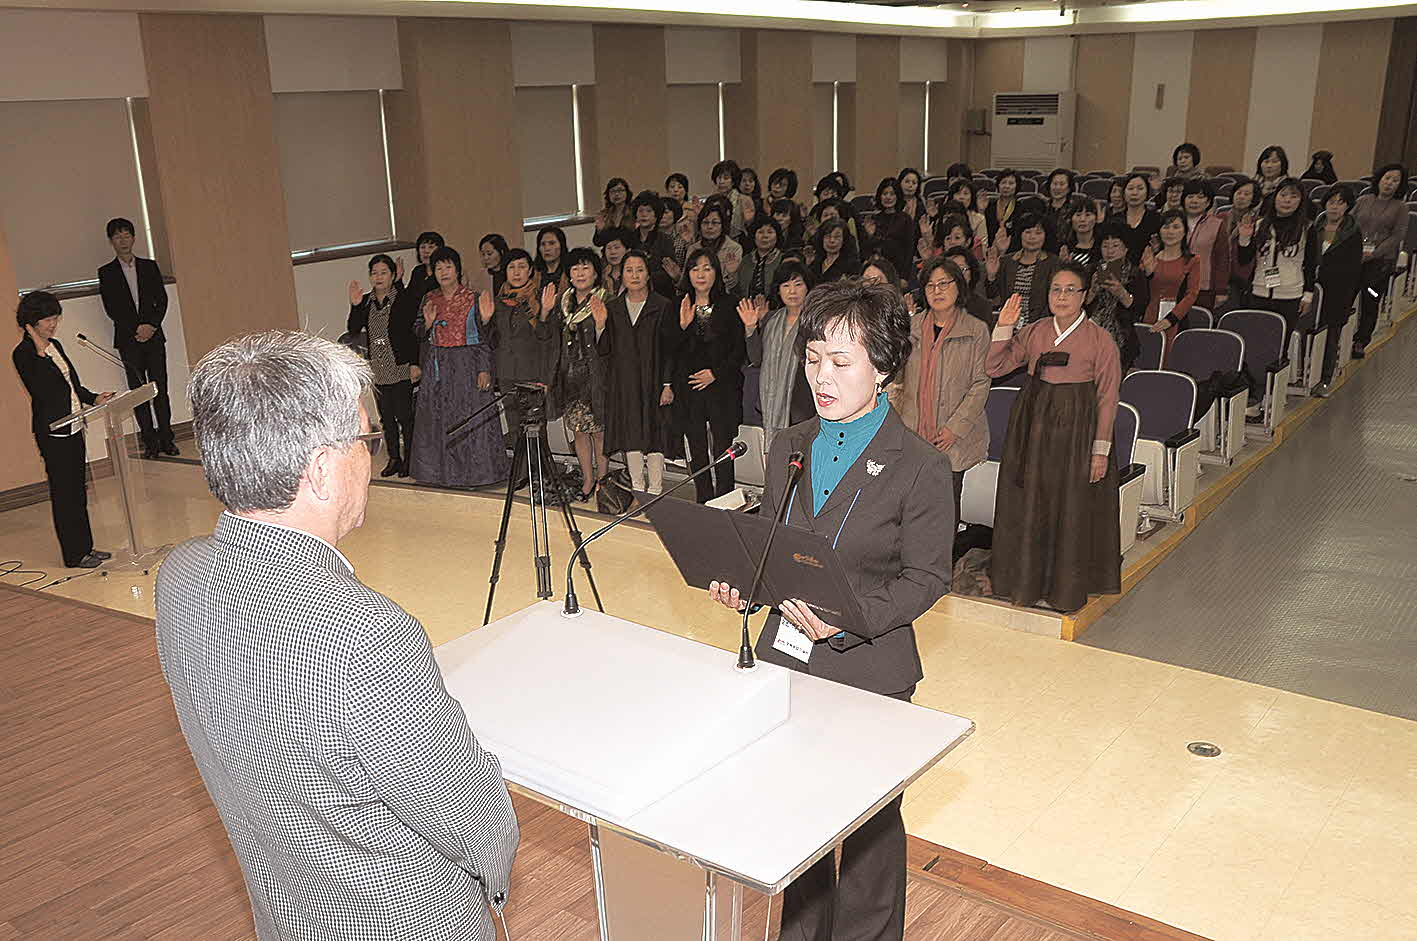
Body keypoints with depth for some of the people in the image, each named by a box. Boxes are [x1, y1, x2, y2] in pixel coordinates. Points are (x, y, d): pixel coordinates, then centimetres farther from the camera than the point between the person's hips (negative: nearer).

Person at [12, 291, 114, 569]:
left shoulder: (55, 346, 12)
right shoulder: (23, 354, -12)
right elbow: (40, 391, -22)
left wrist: (94, 398, 5)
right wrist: (40, 353, -23)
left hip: (73, 428, 8)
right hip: (52, 433, -8)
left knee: (78, 490, 14)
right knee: (64, 493, -1)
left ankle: (85, 547, 24)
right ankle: (74, 555, 8)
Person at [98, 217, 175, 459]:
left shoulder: (149, 266, 11)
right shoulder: (106, 273, 6)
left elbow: (162, 300, 6)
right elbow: (111, 309, -1)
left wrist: (151, 326, -8)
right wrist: (136, 329, -10)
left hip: (153, 336, 1)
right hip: (128, 341, -1)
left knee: (160, 387, -2)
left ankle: (166, 439, 2)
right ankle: (150, 442, 1)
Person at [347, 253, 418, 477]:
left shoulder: (403, 299, -6)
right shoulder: (366, 302, 9)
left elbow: (413, 333, -9)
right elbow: (353, 330, 0)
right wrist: (355, 305, -9)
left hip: (401, 368, -5)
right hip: (377, 370, 5)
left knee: (404, 416, -2)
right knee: (386, 417, 11)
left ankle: (409, 459, 9)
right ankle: (394, 459, 20)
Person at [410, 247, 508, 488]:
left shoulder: (472, 298, -4)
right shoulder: (429, 299, 8)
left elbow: (486, 340, -5)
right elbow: (419, 334, 14)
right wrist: (428, 324, -6)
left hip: (467, 365, -4)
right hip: (436, 367, 4)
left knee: (470, 417, -3)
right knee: (436, 419, 6)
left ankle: (475, 471, 7)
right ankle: (442, 470, 17)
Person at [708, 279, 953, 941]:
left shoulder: (919, 467, -14)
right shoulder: (789, 449, 4)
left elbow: (926, 577, -13)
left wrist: (852, 618, -27)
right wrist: (740, 584, -8)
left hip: (869, 674, -5)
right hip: (786, 658, 5)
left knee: (870, 821, 13)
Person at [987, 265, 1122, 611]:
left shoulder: (1100, 340, -6)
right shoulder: (1034, 332, 4)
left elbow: (1107, 398, -5)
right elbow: (995, 367, 2)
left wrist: (1101, 449, -8)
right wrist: (1004, 327, -10)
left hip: (1076, 430, -3)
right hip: (1033, 426, 4)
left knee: (1072, 511, 5)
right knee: (1029, 506, 10)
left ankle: (1066, 589, 22)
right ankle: (1027, 582, 26)